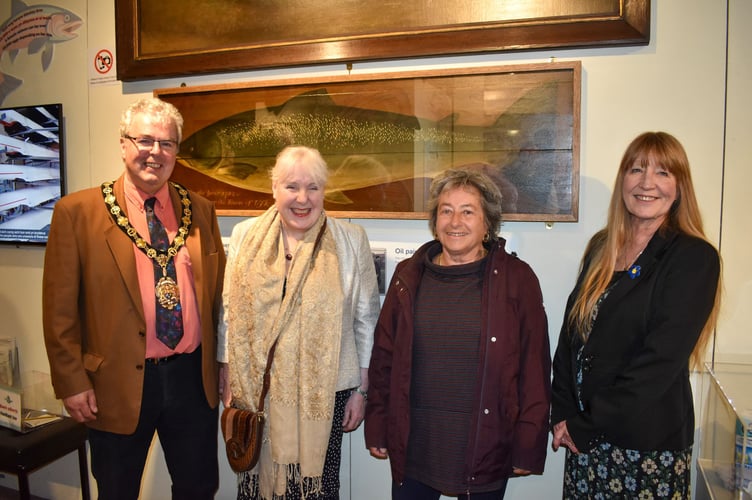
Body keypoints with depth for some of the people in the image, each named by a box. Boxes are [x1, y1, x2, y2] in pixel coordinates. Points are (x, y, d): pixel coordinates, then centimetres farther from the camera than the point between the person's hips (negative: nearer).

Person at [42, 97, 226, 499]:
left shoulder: (200, 210, 3)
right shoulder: (77, 212, -6)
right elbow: (60, 308, -6)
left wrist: (223, 366, 8)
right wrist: (72, 383, -7)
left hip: (193, 377, 3)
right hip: (117, 384, -2)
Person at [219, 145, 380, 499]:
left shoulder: (351, 241, -3)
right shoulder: (245, 236, 1)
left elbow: (366, 320, 1)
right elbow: (230, 313, 6)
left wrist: (361, 391, 1)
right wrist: (227, 382, 7)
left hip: (325, 394, -1)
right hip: (255, 390, 2)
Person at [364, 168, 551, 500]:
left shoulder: (516, 279, -5)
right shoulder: (409, 276, 3)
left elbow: (535, 369, -4)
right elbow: (384, 357, 6)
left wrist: (528, 447, -5)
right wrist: (377, 429, 5)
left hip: (486, 448, -2)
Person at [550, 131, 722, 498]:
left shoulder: (695, 258, -11)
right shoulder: (601, 248, 5)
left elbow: (660, 361, -17)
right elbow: (570, 333, 5)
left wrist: (586, 426, -14)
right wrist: (563, 414, -4)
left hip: (649, 445, -4)